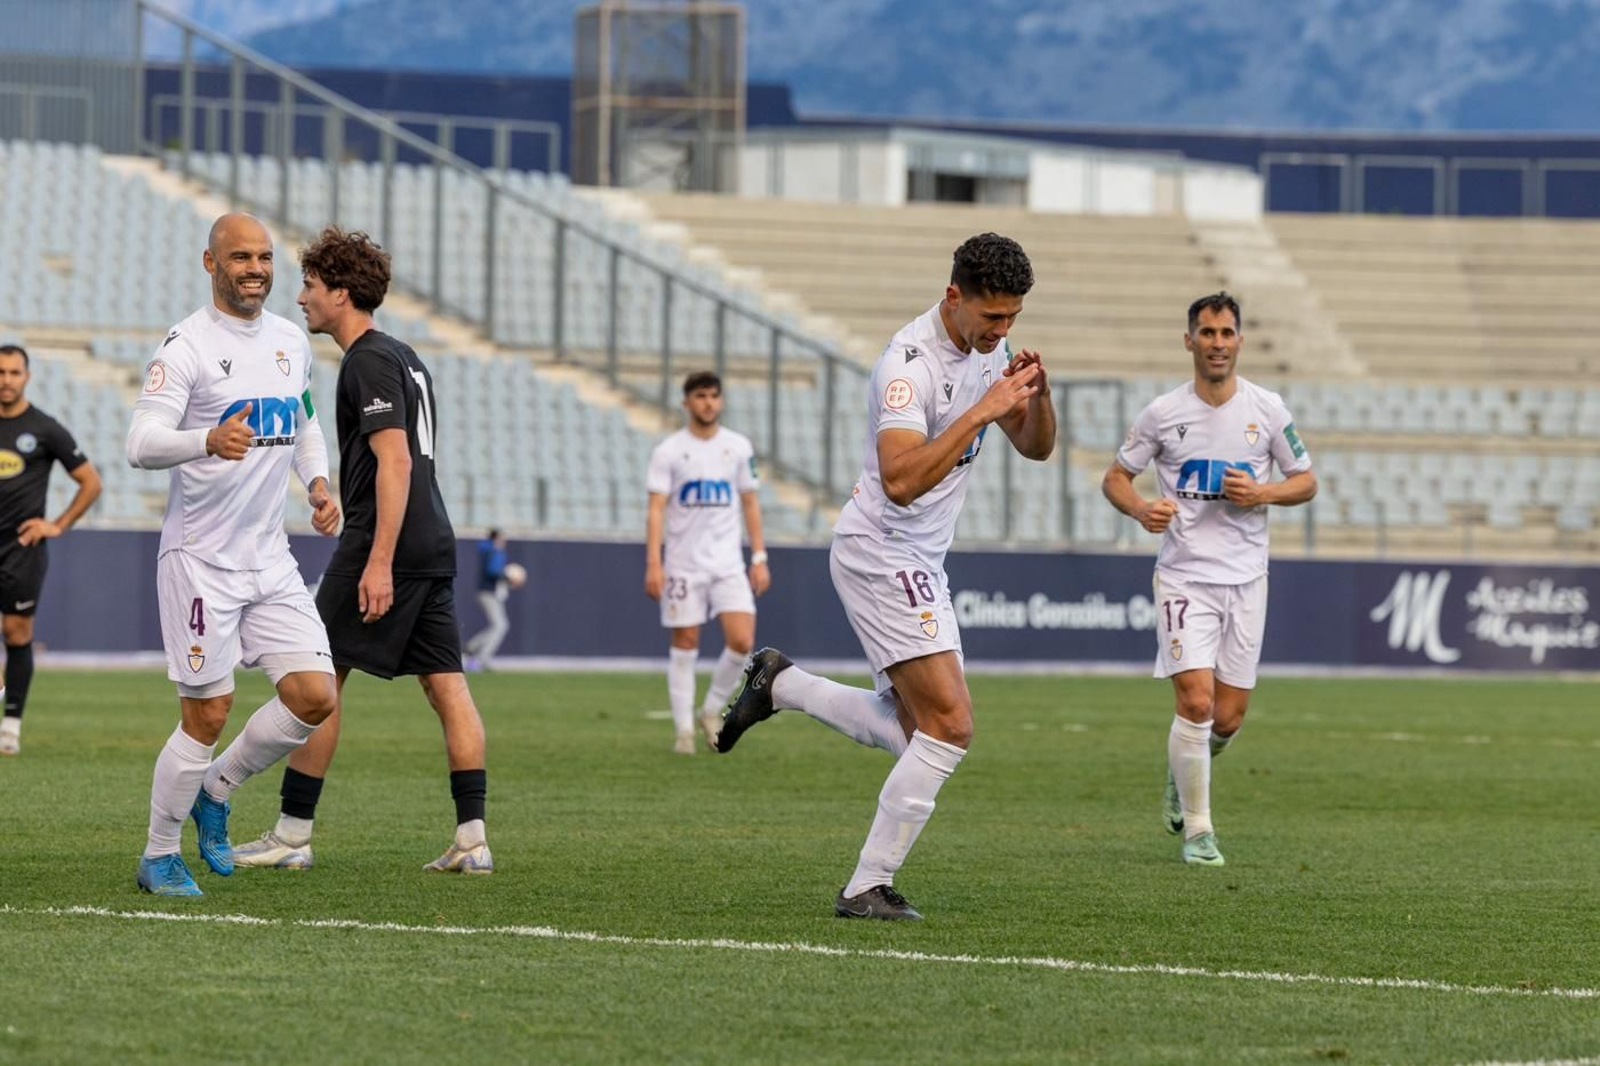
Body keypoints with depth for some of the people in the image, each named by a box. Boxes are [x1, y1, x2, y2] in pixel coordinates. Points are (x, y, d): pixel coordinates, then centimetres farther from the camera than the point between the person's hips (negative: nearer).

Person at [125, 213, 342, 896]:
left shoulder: (290, 342, 10)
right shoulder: (186, 346, -12)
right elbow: (141, 443, -22)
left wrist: (317, 482, 9)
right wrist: (209, 441, -40)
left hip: (270, 558, 6)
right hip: (201, 558, -6)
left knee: (314, 697, -4)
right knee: (208, 714, -5)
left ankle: (215, 790, 20)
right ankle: (159, 856, 13)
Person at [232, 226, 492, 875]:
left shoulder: (368, 363, -10)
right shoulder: (404, 359, 19)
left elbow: (395, 460, -20)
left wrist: (379, 561, -24)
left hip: (380, 547, -9)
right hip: (433, 546, 9)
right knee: (446, 684, 4)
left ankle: (292, 833, 1)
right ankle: (472, 839, -1)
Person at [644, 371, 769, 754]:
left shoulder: (738, 447, 7)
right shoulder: (668, 451, -3)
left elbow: (750, 503, 12)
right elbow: (656, 509, -7)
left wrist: (759, 558, 7)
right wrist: (653, 564, -16)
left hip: (728, 561, 2)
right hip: (684, 562, -2)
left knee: (742, 642, -10)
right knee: (685, 645, 1)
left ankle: (712, 711, 11)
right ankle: (683, 728, 10)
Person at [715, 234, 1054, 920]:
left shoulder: (988, 351, 6)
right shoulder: (910, 364, -22)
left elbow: (1035, 448, 11)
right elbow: (900, 481, -33)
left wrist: (1035, 395, -10)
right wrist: (981, 412, -35)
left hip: (919, 564, 9)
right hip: (881, 551, -9)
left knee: (912, 733, 11)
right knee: (950, 726, -15)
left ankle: (779, 685, 23)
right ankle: (867, 889, -10)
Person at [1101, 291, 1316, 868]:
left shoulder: (1267, 409, 1)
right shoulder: (1163, 413, -3)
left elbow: (1306, 481, 9)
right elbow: (1115, 477, 6)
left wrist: (1261, 493, -12)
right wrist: (1142, 510, -16)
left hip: (1245, 579, 2)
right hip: (1184, 576, -2)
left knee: (1228, 718, 4)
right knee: (1196, 702, -16)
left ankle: (1181, 780, 37)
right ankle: (1197, 830, -3)